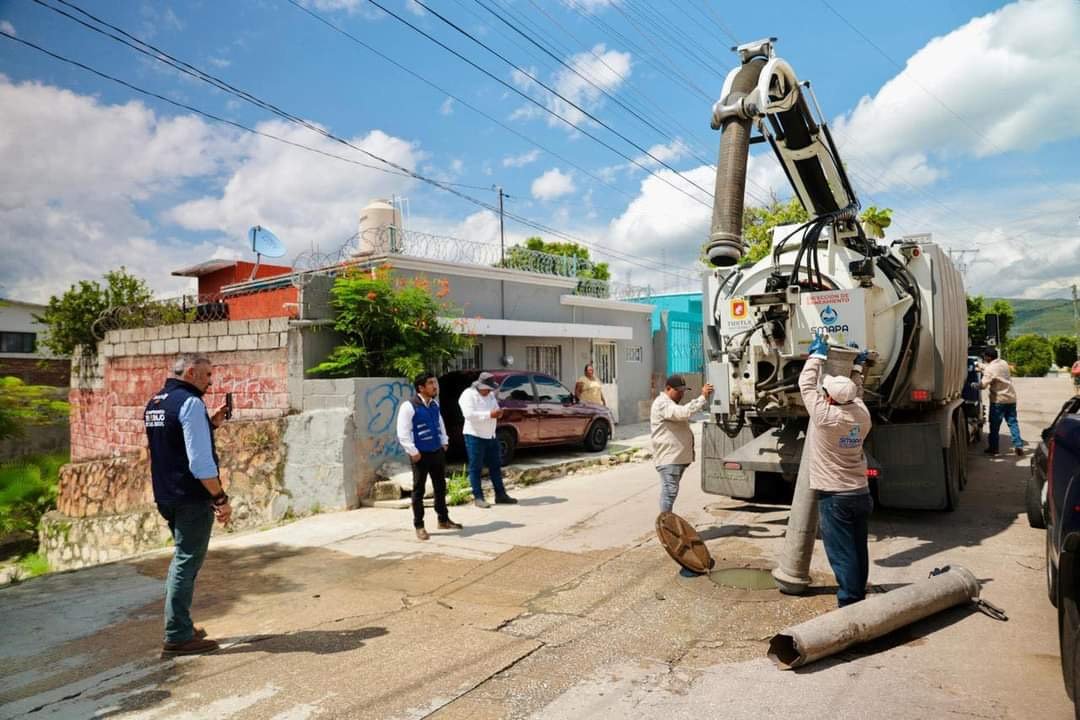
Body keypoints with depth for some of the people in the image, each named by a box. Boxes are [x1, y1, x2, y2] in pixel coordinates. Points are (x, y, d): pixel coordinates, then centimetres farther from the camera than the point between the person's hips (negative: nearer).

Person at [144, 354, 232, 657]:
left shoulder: (154, 403, 12)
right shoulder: (190, 403, -17)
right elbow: (200, 461, -23)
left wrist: (209, 425, 13)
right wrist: (221, 498, -18)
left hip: (167, 496, 9)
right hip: (192, 499, -9)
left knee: (183, 559, 20)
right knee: (187, 563, -1)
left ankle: (180, 627, 27)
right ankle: (178, 637, 5)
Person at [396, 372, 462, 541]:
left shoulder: (435, 404, 8)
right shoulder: (409, 406, -15)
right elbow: (403, 433, -17)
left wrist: (444, 442, 15)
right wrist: (413, 452, -18)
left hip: (437, 451, 7)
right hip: (421, 454, -7)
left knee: (440, 487, 16)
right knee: (419, 490, 3)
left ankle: (443, 520, 31)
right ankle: (419, 526, 14)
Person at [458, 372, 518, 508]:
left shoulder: (490, 395, 11)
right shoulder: (468, 395, -13)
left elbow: (496, 408, 17)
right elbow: (469, 414, -26)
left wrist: (498, 412, -9)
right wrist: (489, 414, -29)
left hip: (490, 436, 8)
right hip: (474, 436, -8)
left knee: (495, 466, 12)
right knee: (475, 468, 0)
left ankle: (500, 495, 19)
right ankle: (478, 498, 6)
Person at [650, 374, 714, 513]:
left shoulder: (671, 404, 21)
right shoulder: (662, 404, -15)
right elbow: (684, 412, -30)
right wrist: (703, 397, -30)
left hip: (677, 457, 11)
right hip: (668, 458, -11)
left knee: (670, 491, 15)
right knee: (669, 491, -10)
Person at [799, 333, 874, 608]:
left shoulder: (825, 416, -17)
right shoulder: (862, 415, 0)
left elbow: (806, 384, -5)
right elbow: (856, 394, 23)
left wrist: (818, 355, 6)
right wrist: (857, 367, 34)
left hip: (833, 496, -6)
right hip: (860, 493, 7)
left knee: (842, 553, -2)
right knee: (859, 550, 13)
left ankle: (849, 603, 0)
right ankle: (859, 597, 24)